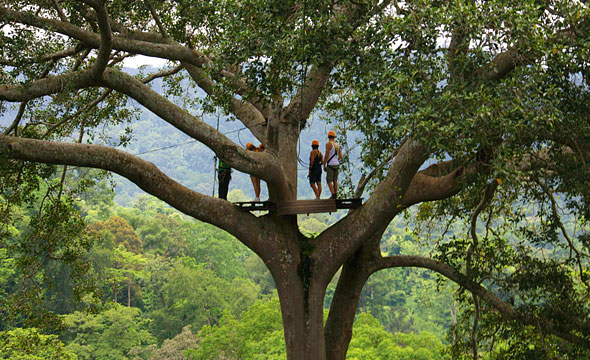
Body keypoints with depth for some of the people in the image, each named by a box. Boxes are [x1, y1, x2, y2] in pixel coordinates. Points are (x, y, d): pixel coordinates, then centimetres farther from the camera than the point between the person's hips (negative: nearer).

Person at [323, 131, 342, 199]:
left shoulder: (328, 144, -13)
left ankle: (333, 195, -14)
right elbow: (340, 156, 12)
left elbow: (326, 156, -17)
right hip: (336, 164, 7)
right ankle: (335, 195, 10)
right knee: (335, 180, 11)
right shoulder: (337, 144, 9)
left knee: (329, 181, -3)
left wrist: (324, 165, -8)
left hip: (330, 165, -7)